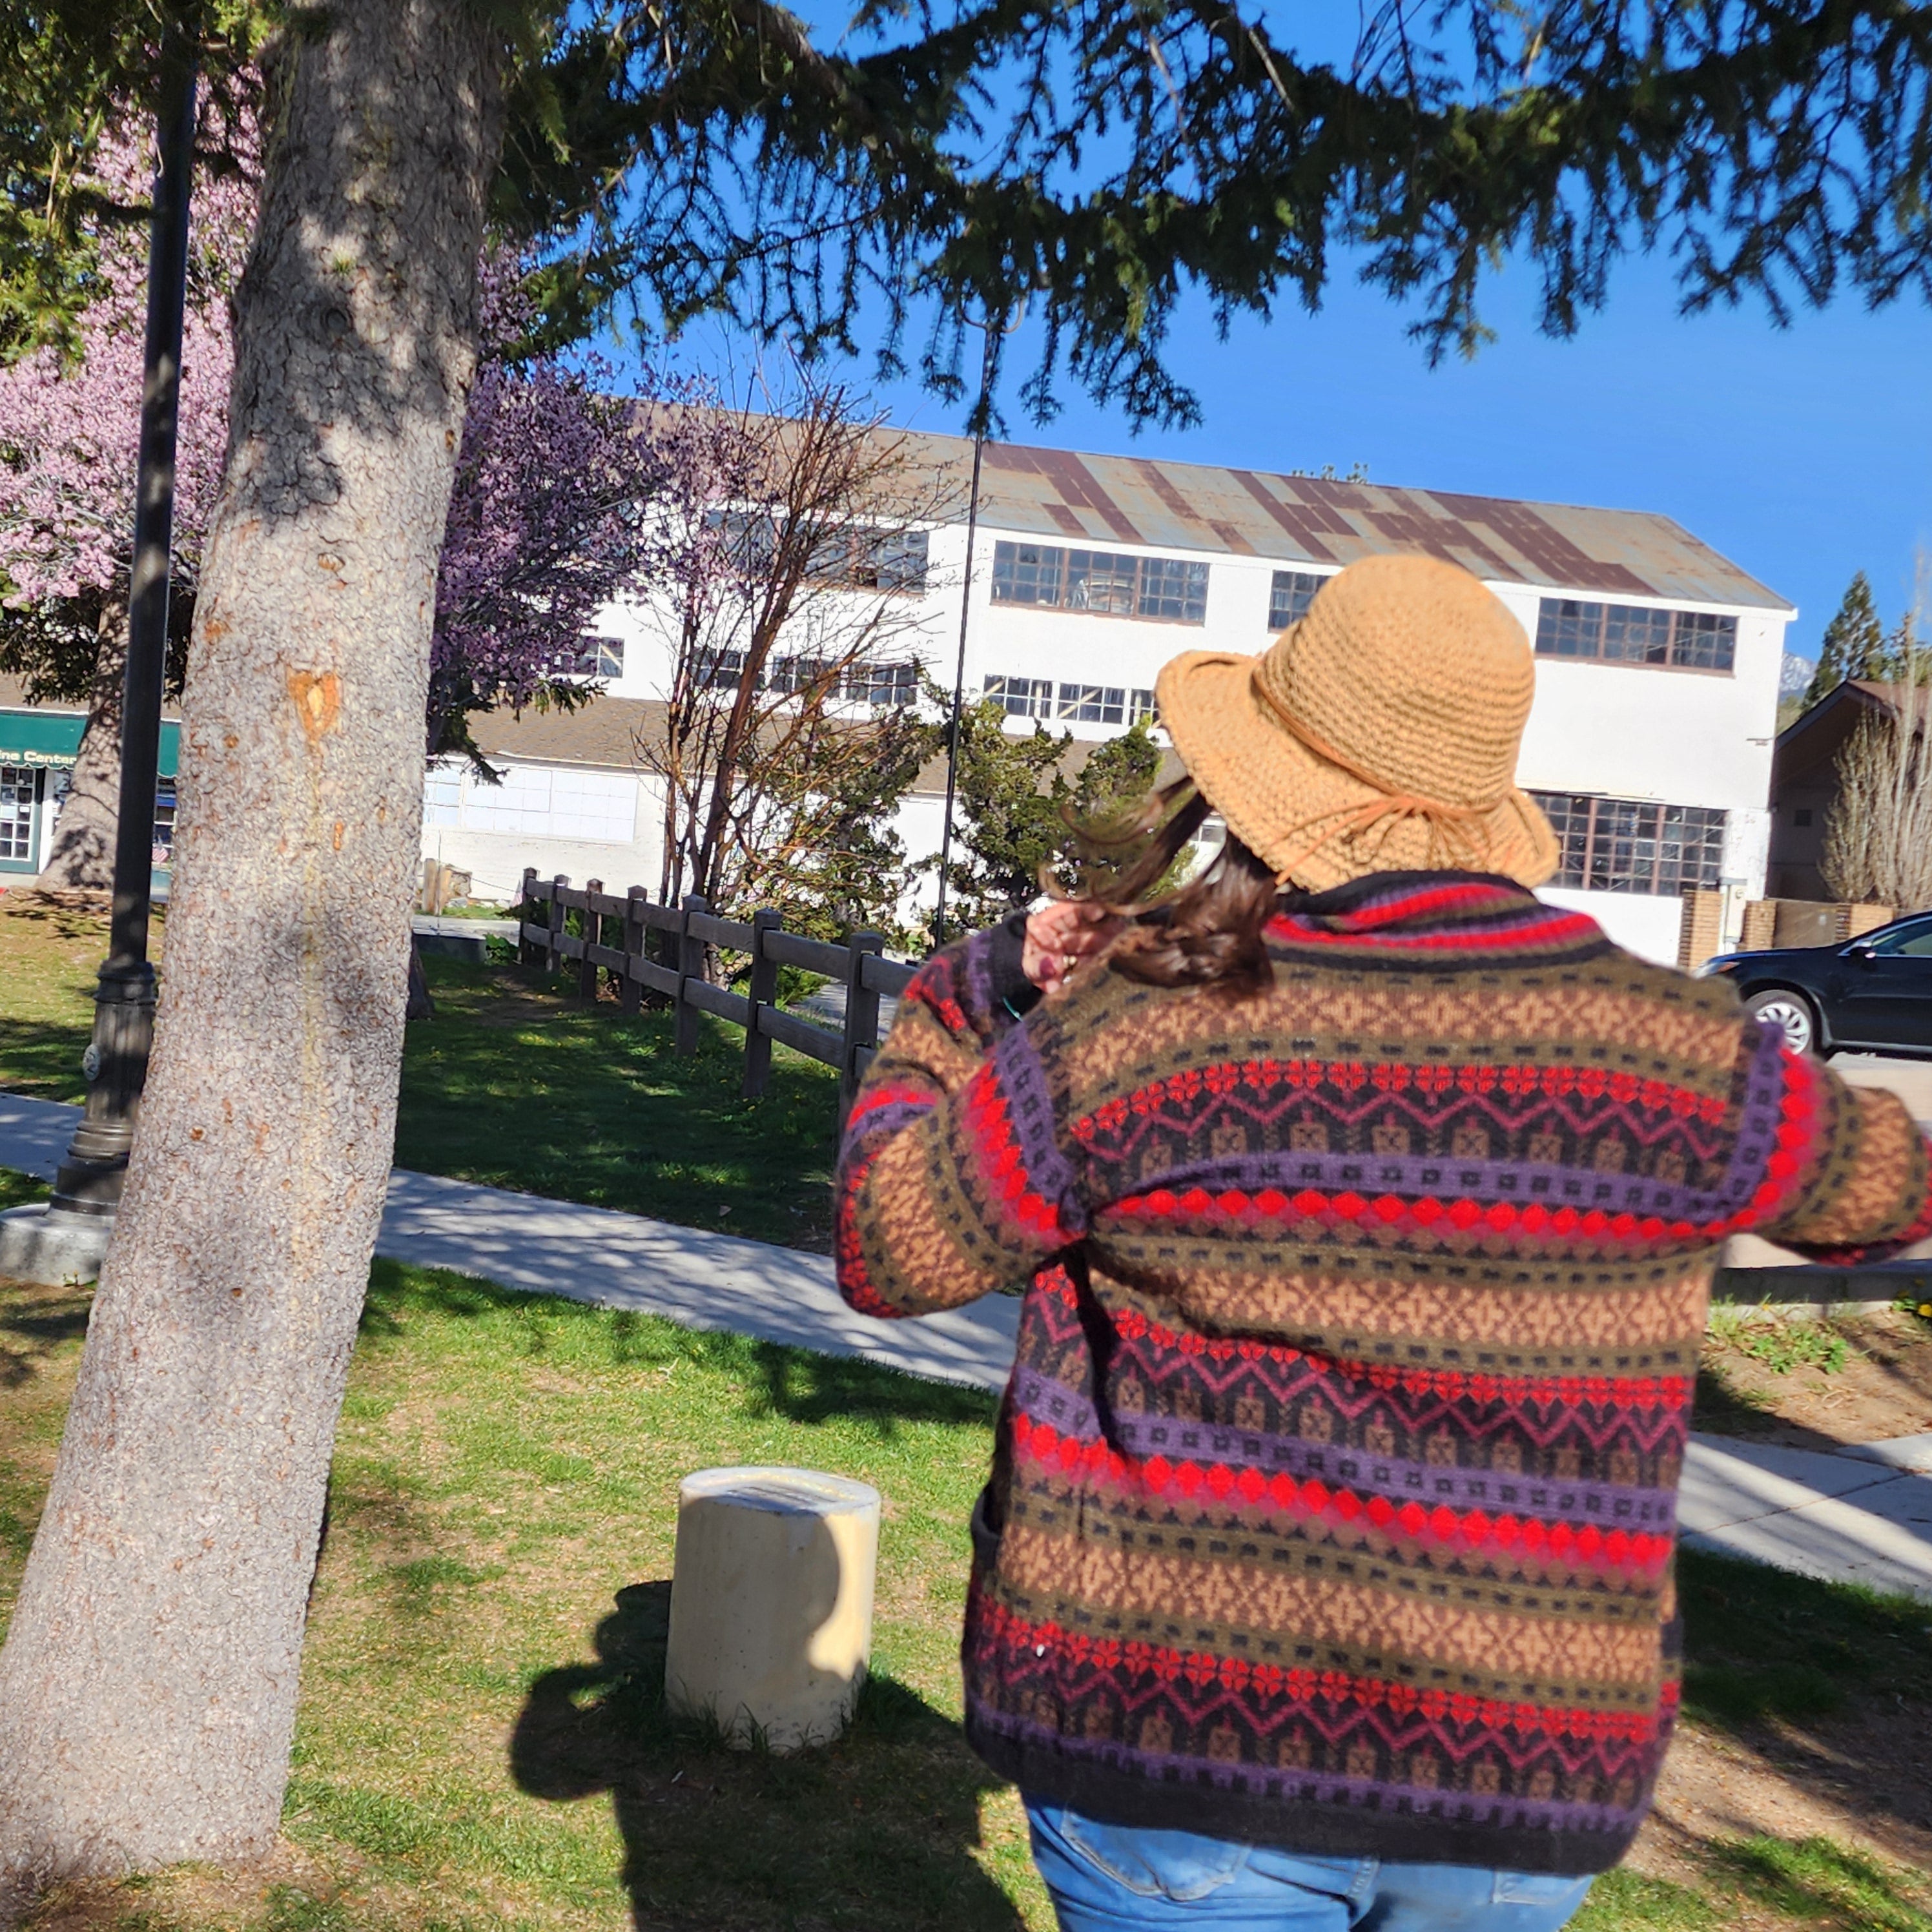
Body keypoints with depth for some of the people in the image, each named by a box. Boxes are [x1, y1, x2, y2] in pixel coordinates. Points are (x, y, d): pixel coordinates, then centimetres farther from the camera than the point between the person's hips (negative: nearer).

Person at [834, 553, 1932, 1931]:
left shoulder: (1144, 1031, -13)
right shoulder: (1679, 1051, -5)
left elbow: (886, 1249, -2)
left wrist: (968, 998, 10)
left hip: (1183, 1731, -3)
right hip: (1527, 1774, 3)